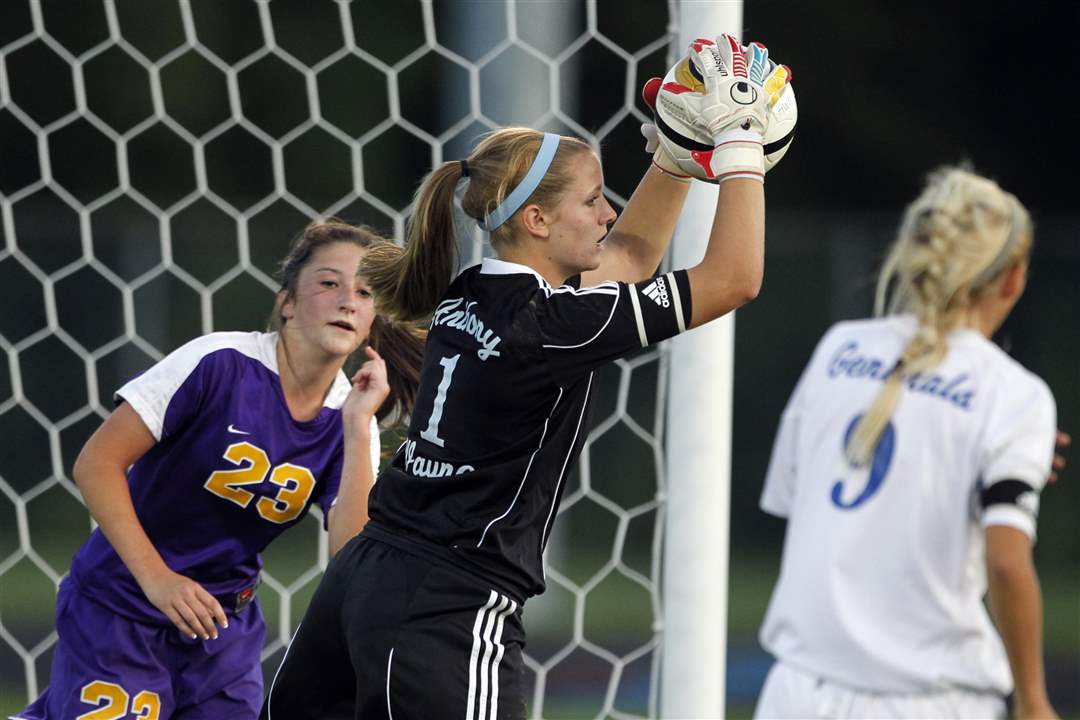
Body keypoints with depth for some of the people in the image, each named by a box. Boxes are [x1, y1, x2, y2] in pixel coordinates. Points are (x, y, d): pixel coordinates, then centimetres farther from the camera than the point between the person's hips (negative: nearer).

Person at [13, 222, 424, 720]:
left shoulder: (348, 419, -3)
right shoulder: (222, 363, -17)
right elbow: (97, 463, -16)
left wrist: (358, 427, -19)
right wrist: (156, 578, -21)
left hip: (226, 625, 5)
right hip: (120, 608, -5)